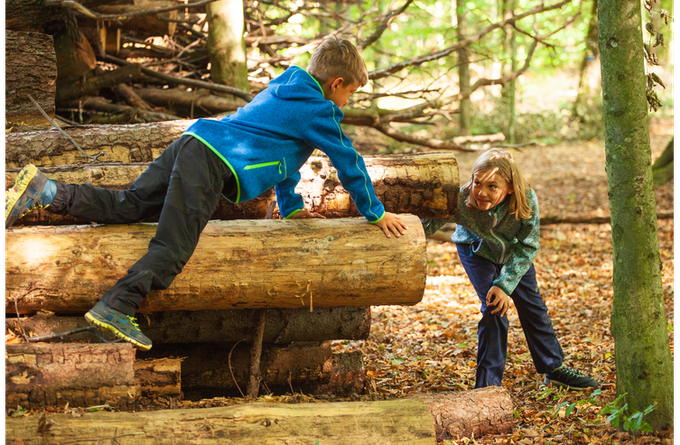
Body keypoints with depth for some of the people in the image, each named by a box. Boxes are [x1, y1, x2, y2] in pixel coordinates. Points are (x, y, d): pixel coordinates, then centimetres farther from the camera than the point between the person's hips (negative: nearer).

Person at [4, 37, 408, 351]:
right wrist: (376, 213, 19)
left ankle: (47, 193, -2)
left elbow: (279, 150, 38)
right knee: (173, 249, -15)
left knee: (127, 207, 7)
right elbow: (350, 164, 7)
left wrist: (291, 207, 43)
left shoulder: (285, 89, 28)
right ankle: (117, 308, -26)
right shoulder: (318, 112, 1)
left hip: (194, 142, 9)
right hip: (213, 165, -9)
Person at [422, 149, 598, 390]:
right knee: (493, 307, -14)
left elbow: (527, 247, -26)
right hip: (476, 250, -2)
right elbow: (424, 225, -35)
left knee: (532, 305, 11)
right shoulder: (460, 201, -42)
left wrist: (504, 284, -31)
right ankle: (488, 383, -3)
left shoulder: (526, 200, -38)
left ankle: (554, 368, 31)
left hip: (512, 250, 2)